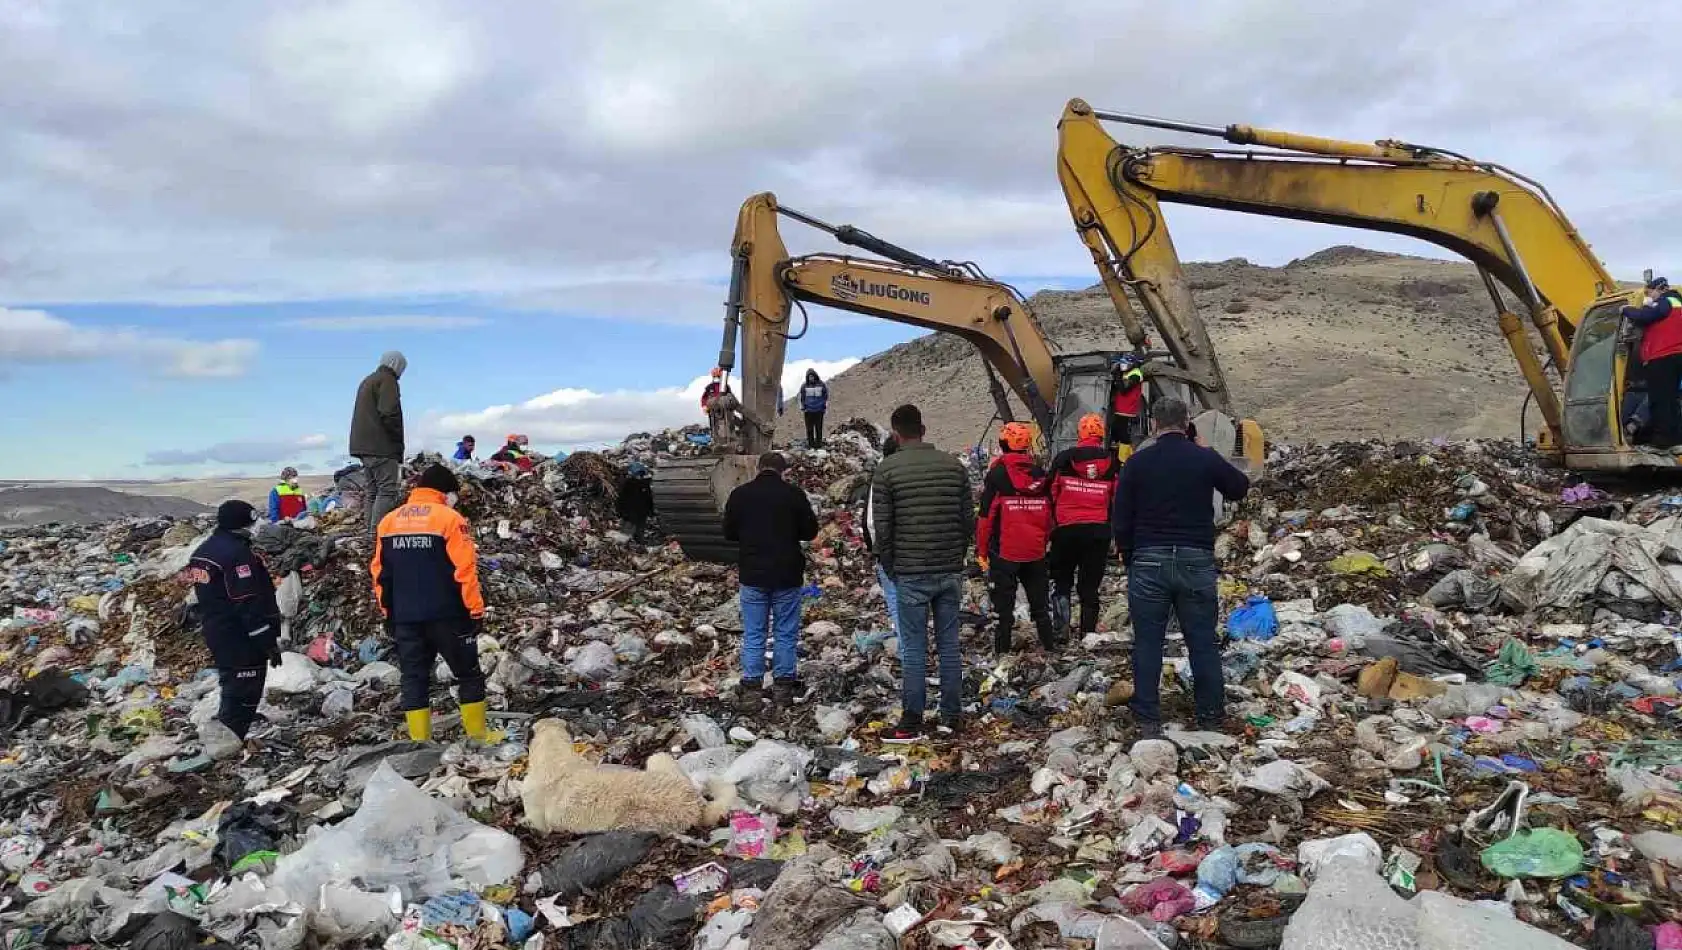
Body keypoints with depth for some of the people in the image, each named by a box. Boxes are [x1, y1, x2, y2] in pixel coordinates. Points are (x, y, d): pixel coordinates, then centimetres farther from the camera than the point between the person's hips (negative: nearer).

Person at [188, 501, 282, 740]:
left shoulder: (202, 552, 10)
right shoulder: (237, 553, -21)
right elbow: (251, 605, -23)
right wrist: (269, 642, -18)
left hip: (217, 639, 10)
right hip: (244, 642, -10)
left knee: (232, 693, 23)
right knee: (243, 699, -3)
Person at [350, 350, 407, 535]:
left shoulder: (367, 380, 24)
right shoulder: (387, 381, -6)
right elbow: (389, 414, -17)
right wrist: (398, 444, -7)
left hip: (362, 444, 10)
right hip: (381, 446, -10)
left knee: (374, 491, 12)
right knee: (387, 490, -13)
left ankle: (371, 532, 11)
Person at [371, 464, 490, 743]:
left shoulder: (388, 521, 9)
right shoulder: (449, 518, -8)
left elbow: (379, 573, 12)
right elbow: (465, 570, -12)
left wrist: (388, 613, 19)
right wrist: (476, 610, -6)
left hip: (404, 618, 4)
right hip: (446, 615, -4)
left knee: (414, 679, 10)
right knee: (469, 675, 8)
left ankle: (419, 740, 9)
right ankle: (478, 736, 11)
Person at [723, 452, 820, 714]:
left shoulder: (740, 494, -3)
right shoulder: (794, 494, -7)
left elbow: (729, 533, 5)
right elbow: (811, 531, 1)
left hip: (752, 575, 1)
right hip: (787, 575, -1)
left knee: (753, 634, 6)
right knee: (785, 633, 8)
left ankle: (751, 689, 5)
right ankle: (783, 688, 11)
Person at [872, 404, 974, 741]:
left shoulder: (887, 470, -7)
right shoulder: (954, 466, 4)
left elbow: (880, 527, -7)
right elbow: (969, 520, 5)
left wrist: (890, 567, 6)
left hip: (911, 574, -3)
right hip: (950, 572, 3)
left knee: (914, 648, 3)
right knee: (949, 644, 11)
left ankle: (912, 722, 7)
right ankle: (951, 716, 18)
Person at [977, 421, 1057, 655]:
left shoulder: (997, 473, -10)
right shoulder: (1040, 473, 5)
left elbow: (986, 515, -11)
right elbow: (1049, 512, 12)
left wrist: (981, 551, -4)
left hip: (1004, 550, -4)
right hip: (1036, 551, 4)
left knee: (1003, 602, 2)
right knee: (1039, 599, 16)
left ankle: (1002, 649, 4)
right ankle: (1049, 643, 22)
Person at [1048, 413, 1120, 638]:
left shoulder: (1063, 459, -1)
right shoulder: (1112, 463, 3)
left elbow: (1051, 495, 2)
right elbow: (1118, 499, 6)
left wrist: (1051, 526, 11)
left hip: (1066, 529, -1)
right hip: (1099, 531, 1)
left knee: (1061, 578, 15)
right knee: (1090, 585, 8)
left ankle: (1060, 597, -13)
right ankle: (1088, 632, 6)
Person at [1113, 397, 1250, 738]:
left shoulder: (1137, 463, -1)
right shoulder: (1206, 458, 0)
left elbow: (1121, 519, 1)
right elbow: (1240, 487, 19)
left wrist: (1129, 558, 13)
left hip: (1148, 562, -1)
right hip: (1197, 561, 1)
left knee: (1147, 643, 5)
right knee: (1203, 642, 9)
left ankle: (1148, 720, 6)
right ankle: (1212, 717, 14)